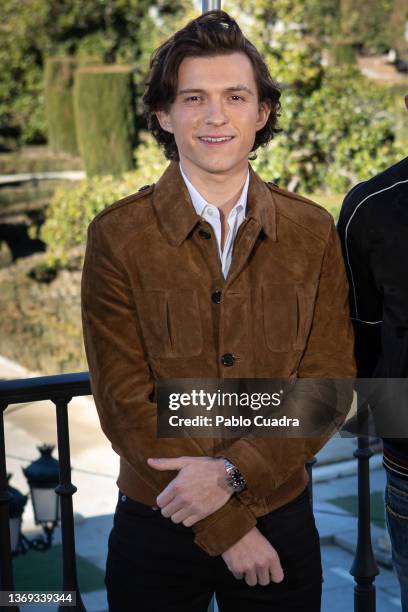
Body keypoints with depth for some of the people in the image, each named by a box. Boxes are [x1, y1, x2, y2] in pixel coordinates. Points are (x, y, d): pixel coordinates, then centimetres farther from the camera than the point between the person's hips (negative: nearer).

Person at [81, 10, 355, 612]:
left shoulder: (313, 233, -1)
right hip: (158, 530, -1)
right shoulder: (117, 236, -7)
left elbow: (328, 385, -4)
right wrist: (227, 528, -13)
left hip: (284, 520, 2)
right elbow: (126, 403, -10)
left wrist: (235, 472, -18)